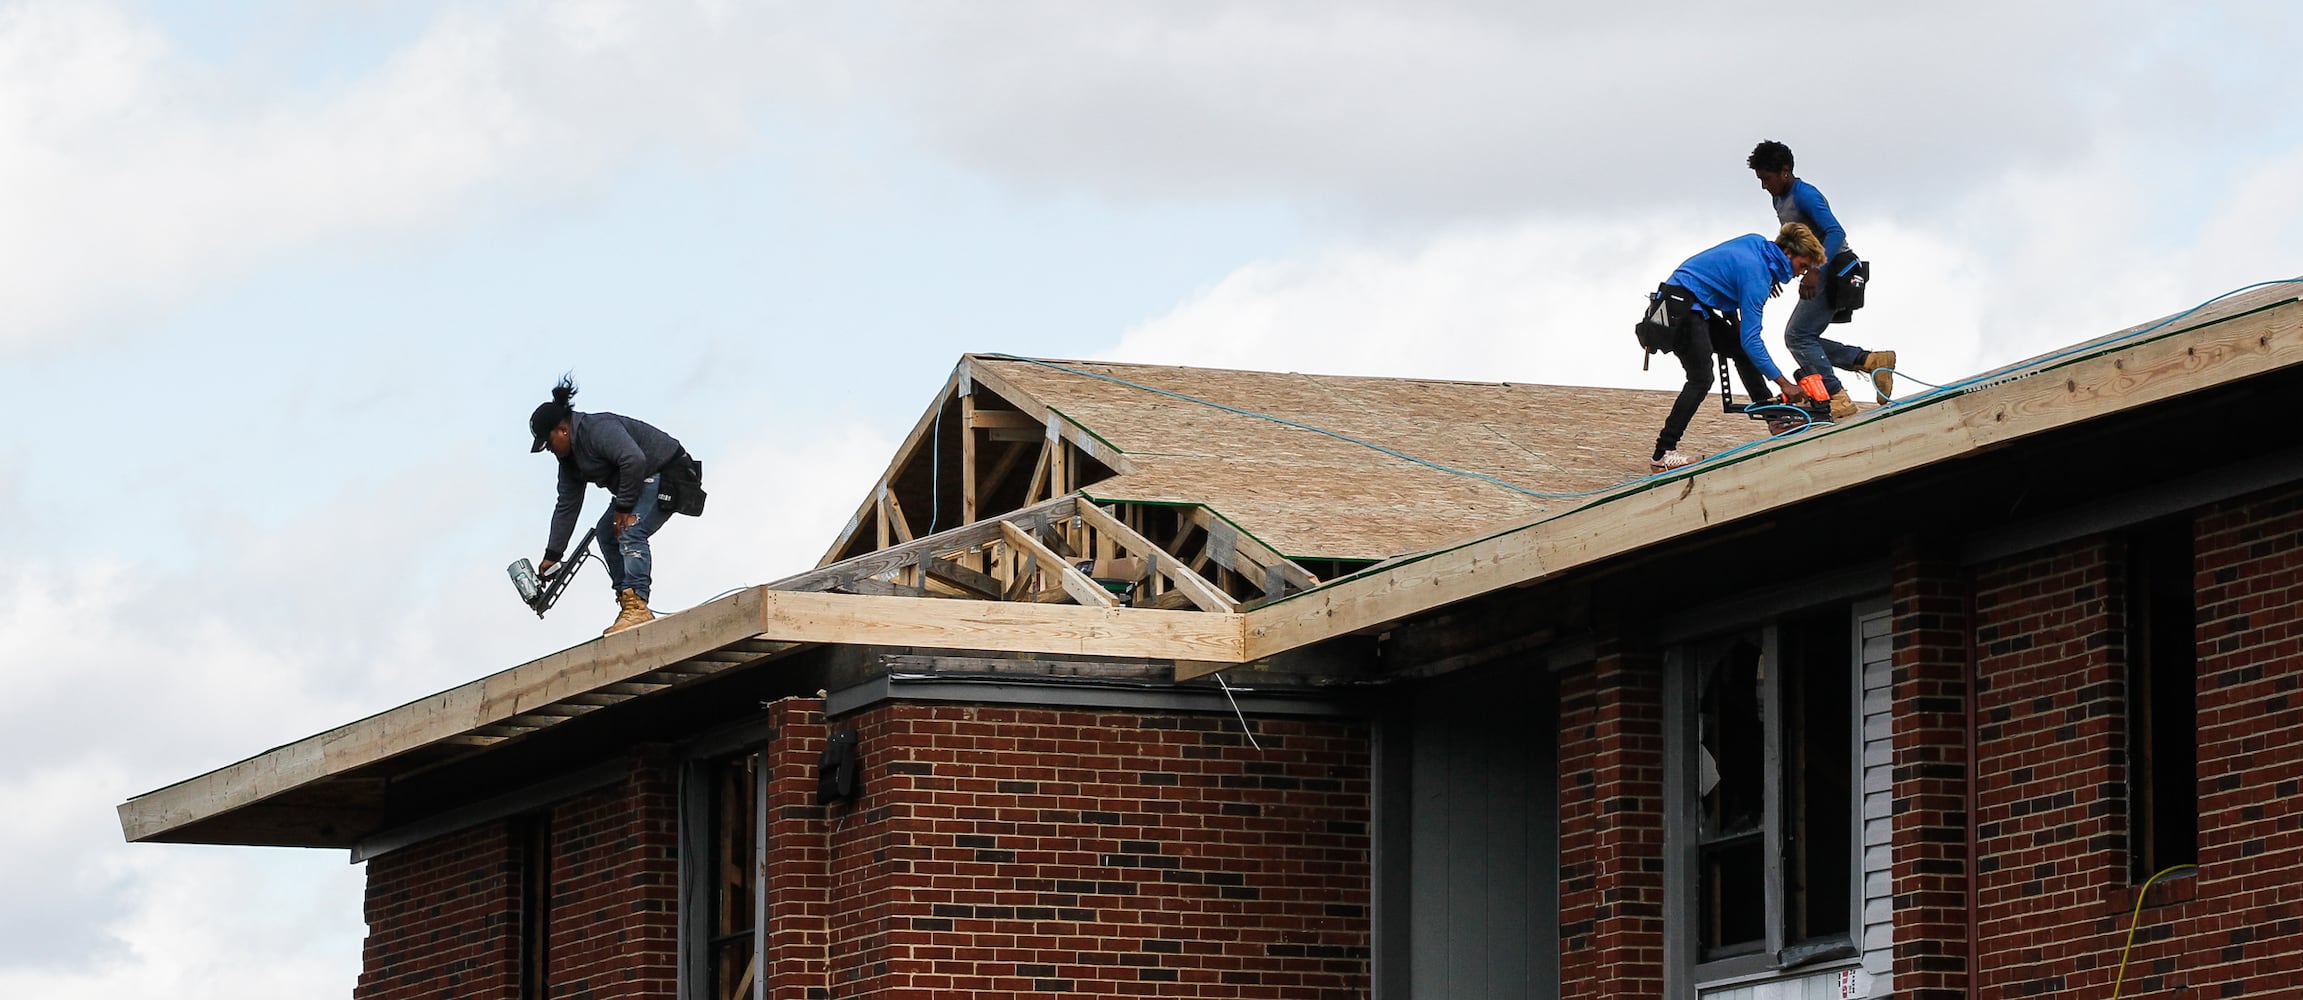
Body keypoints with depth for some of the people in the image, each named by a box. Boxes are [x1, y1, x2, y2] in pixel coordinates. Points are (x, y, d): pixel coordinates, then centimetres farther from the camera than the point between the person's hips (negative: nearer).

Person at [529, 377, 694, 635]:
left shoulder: (598, 430, -23)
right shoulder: (569, 458, 9)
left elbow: (634, 460, -36)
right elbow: (567, 507, 13)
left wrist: (623, 508, -26)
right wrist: (552, 556, 10)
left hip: (670, 474, -11)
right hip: (643, 483, 11)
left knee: (631, 531, -25)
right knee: (607, 532, 11)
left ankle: (637, 607, -34)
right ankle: (626, 602, 10)